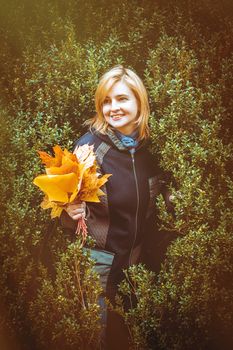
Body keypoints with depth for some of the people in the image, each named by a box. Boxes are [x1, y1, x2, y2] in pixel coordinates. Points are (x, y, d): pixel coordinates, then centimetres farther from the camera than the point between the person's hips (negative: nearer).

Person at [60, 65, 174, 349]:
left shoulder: (150, 145, -4)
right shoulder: (89, 145, -17)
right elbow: (73, 203, -12)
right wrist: (71, 212, -33)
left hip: (141, 255, 4)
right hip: (99, 256, -4)